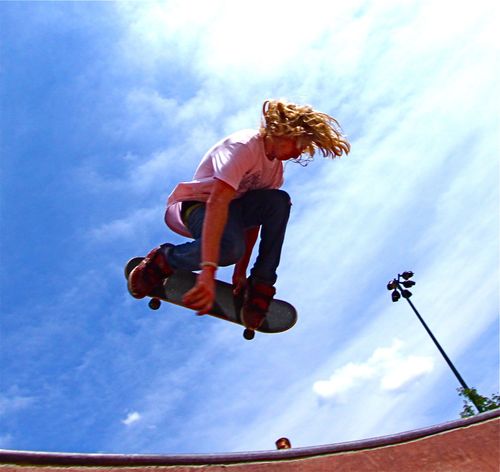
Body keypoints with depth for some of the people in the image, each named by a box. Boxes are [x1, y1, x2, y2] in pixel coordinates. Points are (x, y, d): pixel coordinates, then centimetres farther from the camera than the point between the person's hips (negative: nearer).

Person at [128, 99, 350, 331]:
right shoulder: (244, 146, -23)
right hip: (190, 207, -7)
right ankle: (163, 261, -9)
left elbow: (257, 217, 3)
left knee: (280, 201, -20)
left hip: (229, 209, 7)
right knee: (230, 246, -39)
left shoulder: (276, 165, 4)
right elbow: (216, 202, -38)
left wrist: (241, 271, -1)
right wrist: (208, 272, -48)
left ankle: (261, 284, -11)